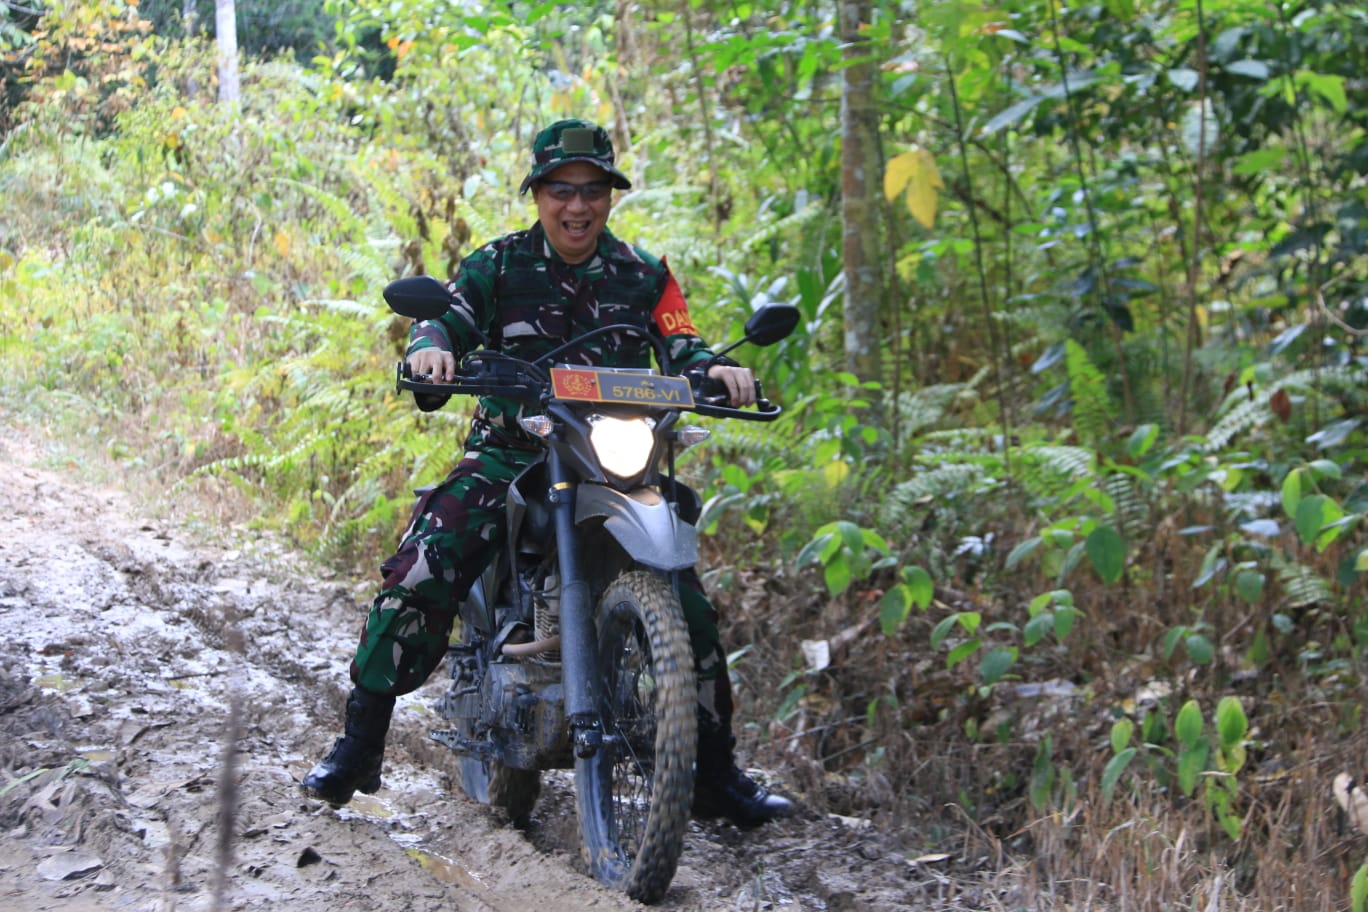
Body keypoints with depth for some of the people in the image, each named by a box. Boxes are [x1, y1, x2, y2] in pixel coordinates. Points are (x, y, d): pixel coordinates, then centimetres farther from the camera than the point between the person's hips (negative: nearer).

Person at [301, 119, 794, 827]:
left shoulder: (644, 274, 11)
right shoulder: (498, 265, 6)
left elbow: (679, 344, 4)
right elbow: (448, 312, -5)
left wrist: (714, 367, -19)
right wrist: (431, 345, -29)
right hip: (508, 454, -2)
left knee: (687, 602, -7)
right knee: (418, 575, -22)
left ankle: (716, 776, 8)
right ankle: (358, 747, -11)